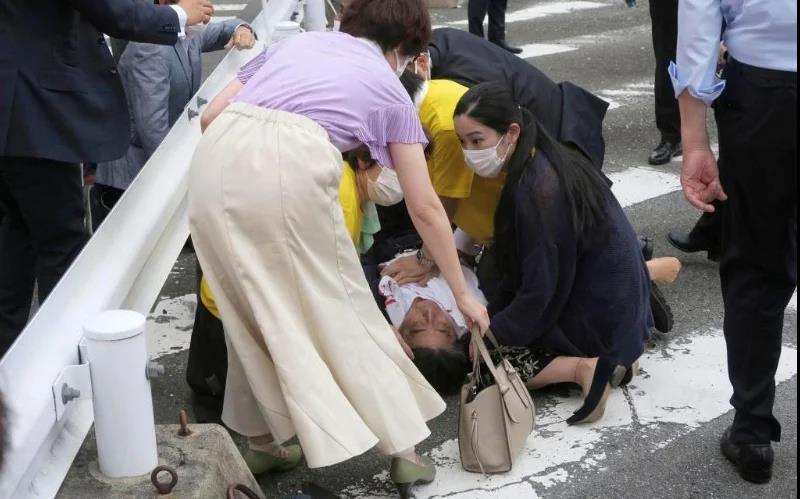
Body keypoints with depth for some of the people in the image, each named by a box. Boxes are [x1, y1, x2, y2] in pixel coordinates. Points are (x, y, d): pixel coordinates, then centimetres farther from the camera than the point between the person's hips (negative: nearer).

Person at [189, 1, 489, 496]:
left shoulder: (295, 41, 32)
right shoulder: (390, 91, 23)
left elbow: (210, 115, 24)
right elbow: (425, 208, 23)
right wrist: (463, 293, 31)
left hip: (217, 161, 4)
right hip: (292, 167, -4)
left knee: (252, 305, 20)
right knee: (341, 307, 12)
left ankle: (263, 436, 30)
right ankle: (404, 446, 21)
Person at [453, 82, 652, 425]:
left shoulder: (536, 193, -27)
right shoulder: (542, 161, 1)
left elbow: (538, 293, -21)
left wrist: (487, 336, -11)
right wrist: (488, 309, 0)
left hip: (600, 316, -9)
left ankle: (582, 367, -13)